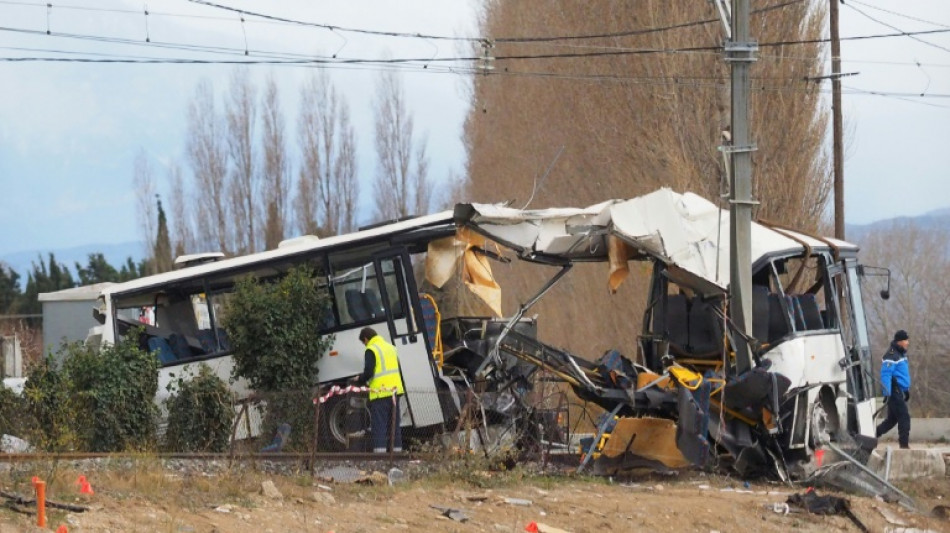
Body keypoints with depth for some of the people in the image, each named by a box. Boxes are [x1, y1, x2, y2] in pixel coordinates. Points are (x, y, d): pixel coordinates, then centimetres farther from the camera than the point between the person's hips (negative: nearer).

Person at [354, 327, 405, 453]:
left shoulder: (371, 350, -8)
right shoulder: (391, 348, 17)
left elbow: (368, 372, -15)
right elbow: (398, 370, 21)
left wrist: (360, 379, 4)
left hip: (380, 393, -7)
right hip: (394, 391, 7)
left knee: (379, 425, -7)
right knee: (394, 423, 13)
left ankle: (380, 450, -14)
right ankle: (397, 448, 14)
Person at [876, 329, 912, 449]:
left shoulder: (902, 354, 18)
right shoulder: (891, 356, -15)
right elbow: (885, 375, -21)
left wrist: (907, 390, 28)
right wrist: (887, 393, -26)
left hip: (899, 392, 10)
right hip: (894, 392, -10)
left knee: (892, 419, 13)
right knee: (904, 417, -11)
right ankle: (904, 444, -10)